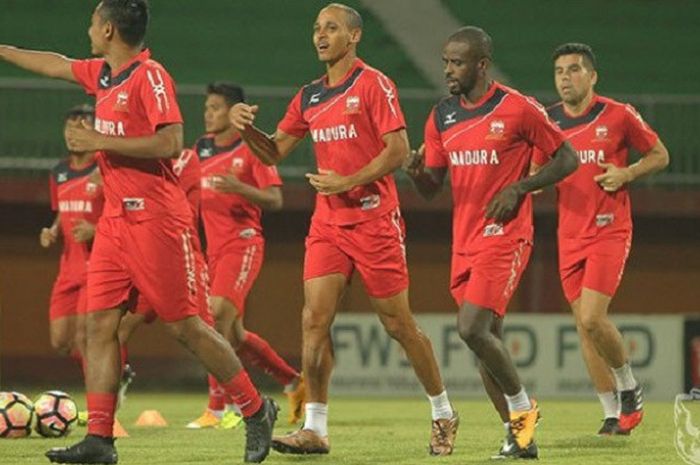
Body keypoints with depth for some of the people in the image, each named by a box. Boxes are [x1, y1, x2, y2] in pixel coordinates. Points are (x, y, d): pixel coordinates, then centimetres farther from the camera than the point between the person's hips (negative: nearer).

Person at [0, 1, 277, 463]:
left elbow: (170, 143, -22)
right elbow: (55, 64, 31)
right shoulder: (101, 74, 13)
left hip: (156, 218, -9)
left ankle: (256, 410, 8)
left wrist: (100, 142, -18)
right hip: (116, 217, 9)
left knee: (186, 325, -6)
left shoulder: (149, 76, -13)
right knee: (99, 323, 0)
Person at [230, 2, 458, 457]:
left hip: (374, 219, -6)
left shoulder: (373, 85, -7)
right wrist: (246, 128, -4)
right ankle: (315, 428, -7)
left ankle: (444, 415, 19)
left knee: (399, 324, 2)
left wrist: (347, 181, -19)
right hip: (328, 223, 6)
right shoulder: (309, 96, 12)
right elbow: (274, 152, 15)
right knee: (315, 320, -8)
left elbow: (398, 150, -13)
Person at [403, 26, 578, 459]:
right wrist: (418, 172, -10)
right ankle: (519, 434, 17)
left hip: (505, 236, -7)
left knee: (472, 328, -19)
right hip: (465, 241, 7)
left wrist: (518, 188, -13)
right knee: (488, 339, 8)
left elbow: (568, 159, -2)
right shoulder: (442, 116, 9)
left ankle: (522, 407, 1)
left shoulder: (518, 109, -9)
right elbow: (432, 187, 13)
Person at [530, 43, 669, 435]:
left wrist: (626, 174, -12)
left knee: (592, 318, -17)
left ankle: (629, 386, 8)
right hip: (570, 236, 5)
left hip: (610, 230, -5)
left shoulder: (619, 116, -4)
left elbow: (660, 155, 5)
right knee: (584, 324, 3)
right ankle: (613, 413, 12)